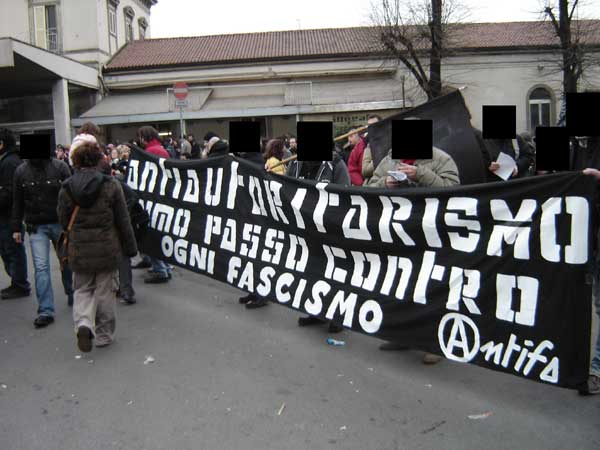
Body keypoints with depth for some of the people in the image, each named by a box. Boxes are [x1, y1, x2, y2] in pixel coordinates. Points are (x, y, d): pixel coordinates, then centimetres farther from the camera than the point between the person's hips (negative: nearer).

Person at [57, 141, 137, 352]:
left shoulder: (66, 188, -4)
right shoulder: (111, 185, -9)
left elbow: (63, 221, 2)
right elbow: (123, 220, -5)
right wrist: (130, 247, 4)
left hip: (79, 250, 1)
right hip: (107, 248, -1)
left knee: (83, 289, 18)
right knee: (105, 291, 12)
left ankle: (83, 323, -6)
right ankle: (104, 334, 21)